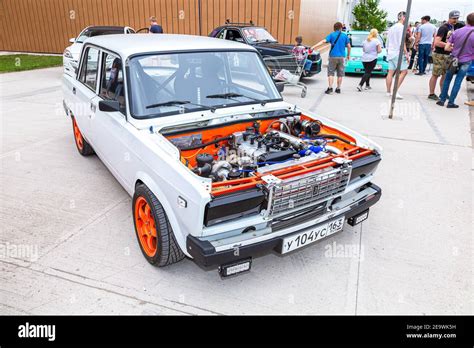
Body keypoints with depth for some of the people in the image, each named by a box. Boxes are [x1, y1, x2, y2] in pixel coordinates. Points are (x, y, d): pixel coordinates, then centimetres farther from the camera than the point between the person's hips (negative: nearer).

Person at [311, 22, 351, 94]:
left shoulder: (332, 35, -1)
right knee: (340, 74, 9)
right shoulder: (345, 36, 5)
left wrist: (314, 46, -16)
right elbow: (349, 46, 4)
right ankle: (338, 88, 12)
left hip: (333, 56, -2)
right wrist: (348, 55, 18)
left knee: (331, 73, 1)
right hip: (341, 57, 2)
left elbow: (323, 41, -12)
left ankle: (330, 88, -12)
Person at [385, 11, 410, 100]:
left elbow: (387, 42, 21)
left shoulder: (391, 27, 17)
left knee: (390, 72, 8)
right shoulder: (401, 27, -8)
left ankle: (388, 92, 9)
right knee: (403, 71, -6)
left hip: (390, 53, 8)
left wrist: (388, 51, 28)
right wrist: (406, 53, -13)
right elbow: (402, 42, -15)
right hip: (398, 53, -8)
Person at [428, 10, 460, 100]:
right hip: (439, 55, -9)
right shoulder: (444, 28, -14)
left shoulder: (453, 27, 13)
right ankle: (431, 94, 4)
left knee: (445, 75, 12)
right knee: (436, 75, -3)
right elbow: (437, 42, -23)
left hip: (447, 54, 9)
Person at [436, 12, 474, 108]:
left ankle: (442, 100, 15)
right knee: (458, 82, 6)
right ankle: (451, 102, 9)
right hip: (465, 62, -2)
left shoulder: (456, 32, -6)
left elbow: (446, 48, -5)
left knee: (447, 80, 14)